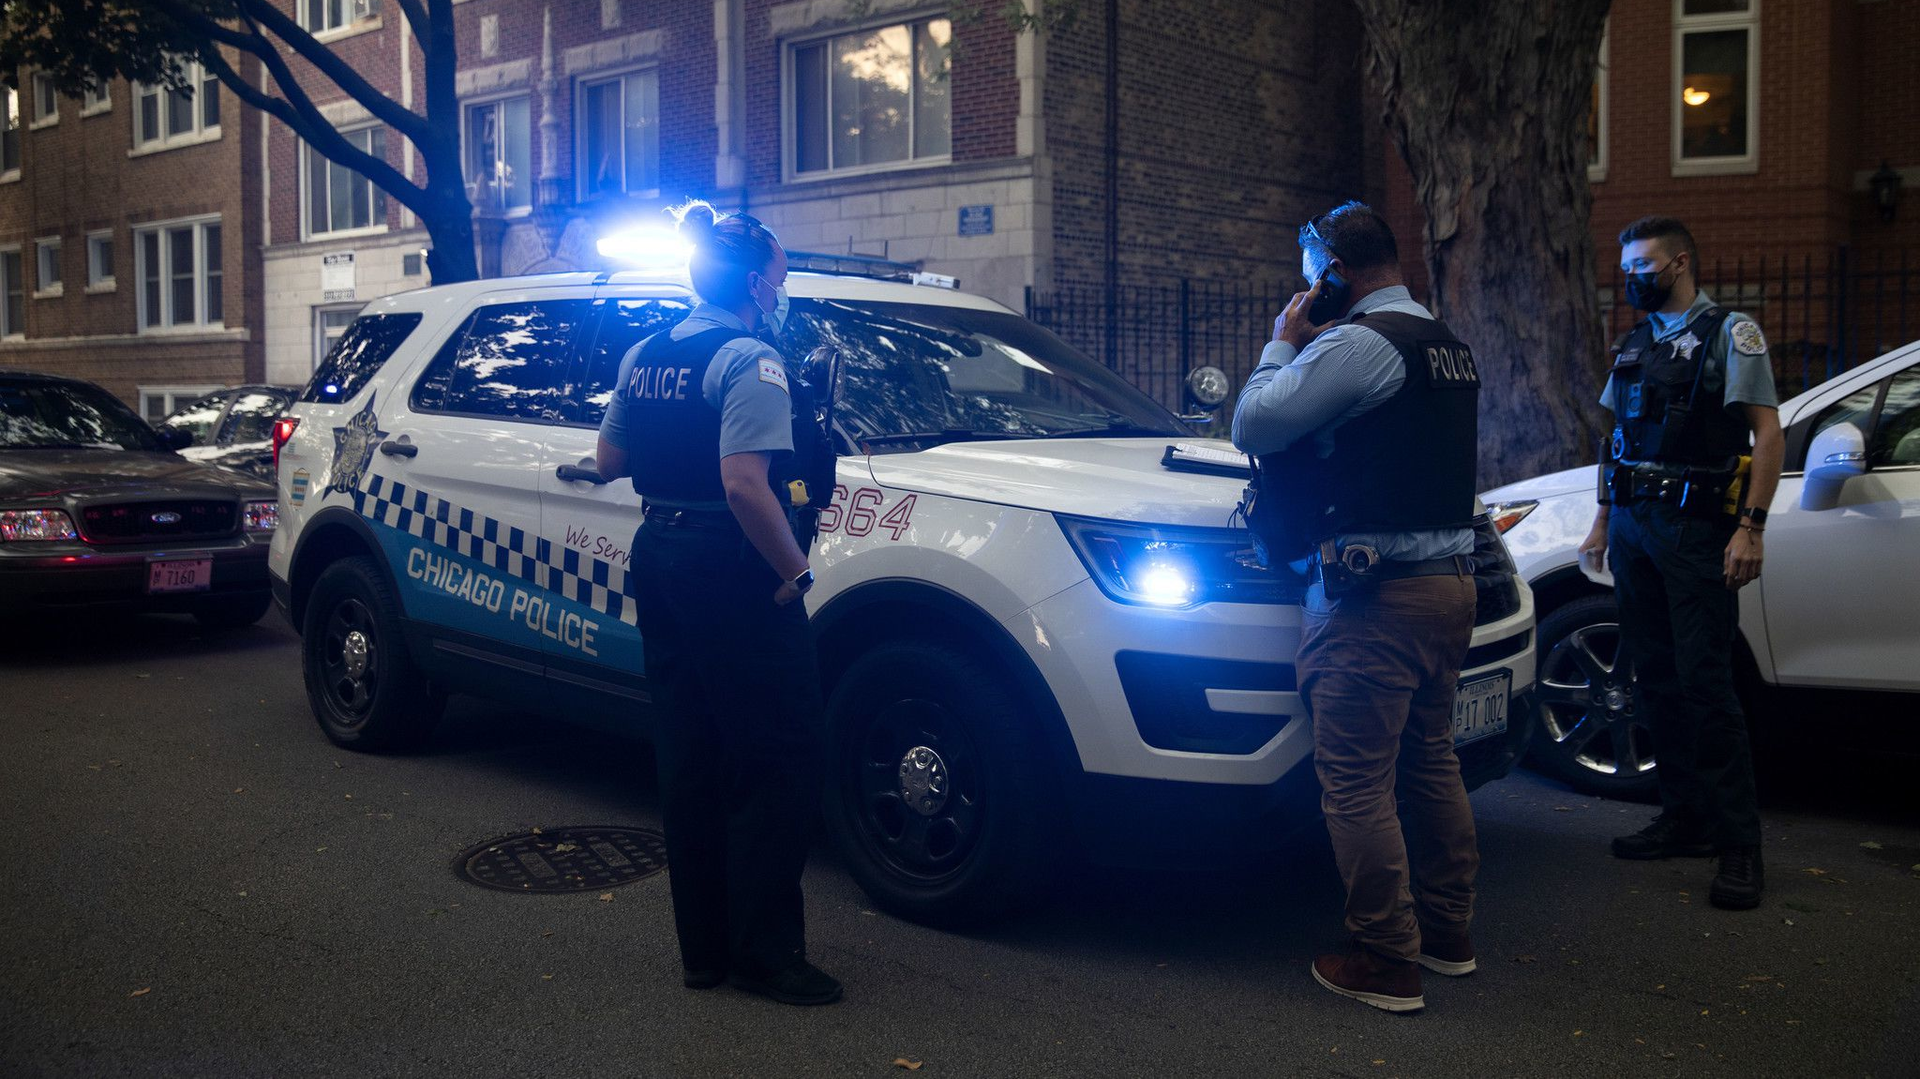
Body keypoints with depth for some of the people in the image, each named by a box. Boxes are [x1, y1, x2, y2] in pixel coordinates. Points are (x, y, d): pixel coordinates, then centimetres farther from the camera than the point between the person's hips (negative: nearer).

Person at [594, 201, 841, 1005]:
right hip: (730, 575, -9)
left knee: (690, 759, 14)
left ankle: (704, 947, 24)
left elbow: (609, 460, 19)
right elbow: (745, 487, -24)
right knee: (781, 764, 0)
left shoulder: (644, 357, 12)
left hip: (657, 558, 9)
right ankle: (764, 953, 5)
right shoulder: (749, 361, -13)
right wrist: (795, 567, -15)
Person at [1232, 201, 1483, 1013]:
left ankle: (1385, 961, 3)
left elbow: (1254, 425, -15)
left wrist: (1283, 343, 1)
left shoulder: (1360, 342, -14)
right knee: (1431, 764, 19)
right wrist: (1306, 348, 17)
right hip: (1449, 579, 10)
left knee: (1356, 784, -3)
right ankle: (1447, 932, 30)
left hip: (1374, 596, -10)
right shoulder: (1447, 346, 17)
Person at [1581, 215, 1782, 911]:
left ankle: (1739, 842, -2)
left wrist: (1750, 527, -15)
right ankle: (1685, 819, 19)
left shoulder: (1730, 333, -1)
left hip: (1696, 528, -6)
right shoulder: (1634, 345, 18)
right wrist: (1603, 520, 17)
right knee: (1655, 679, 8)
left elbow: (1768, 434, -7)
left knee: (1705, 684, -9)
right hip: (1633, 527, 7)